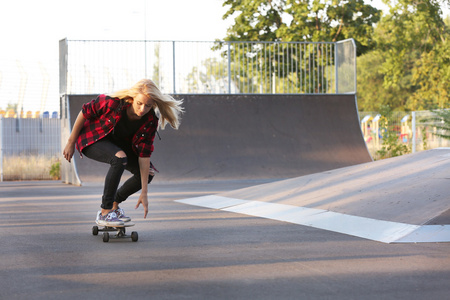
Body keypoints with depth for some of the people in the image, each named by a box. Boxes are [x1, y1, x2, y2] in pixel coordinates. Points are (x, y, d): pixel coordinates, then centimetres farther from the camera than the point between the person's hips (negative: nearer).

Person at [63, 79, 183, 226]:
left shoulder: (150, 121, -21)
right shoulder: (113, 102, -34)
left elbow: (144, 154, -19)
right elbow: (85, 112, -18)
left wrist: (144, 193, -21)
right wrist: (71, 142, -10)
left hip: (118, 143, 5)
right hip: (92, 139, -5)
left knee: (148, 173, -9)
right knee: (119, 158, -35)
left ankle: (114, 204, 14)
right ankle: (104, 213, -27)